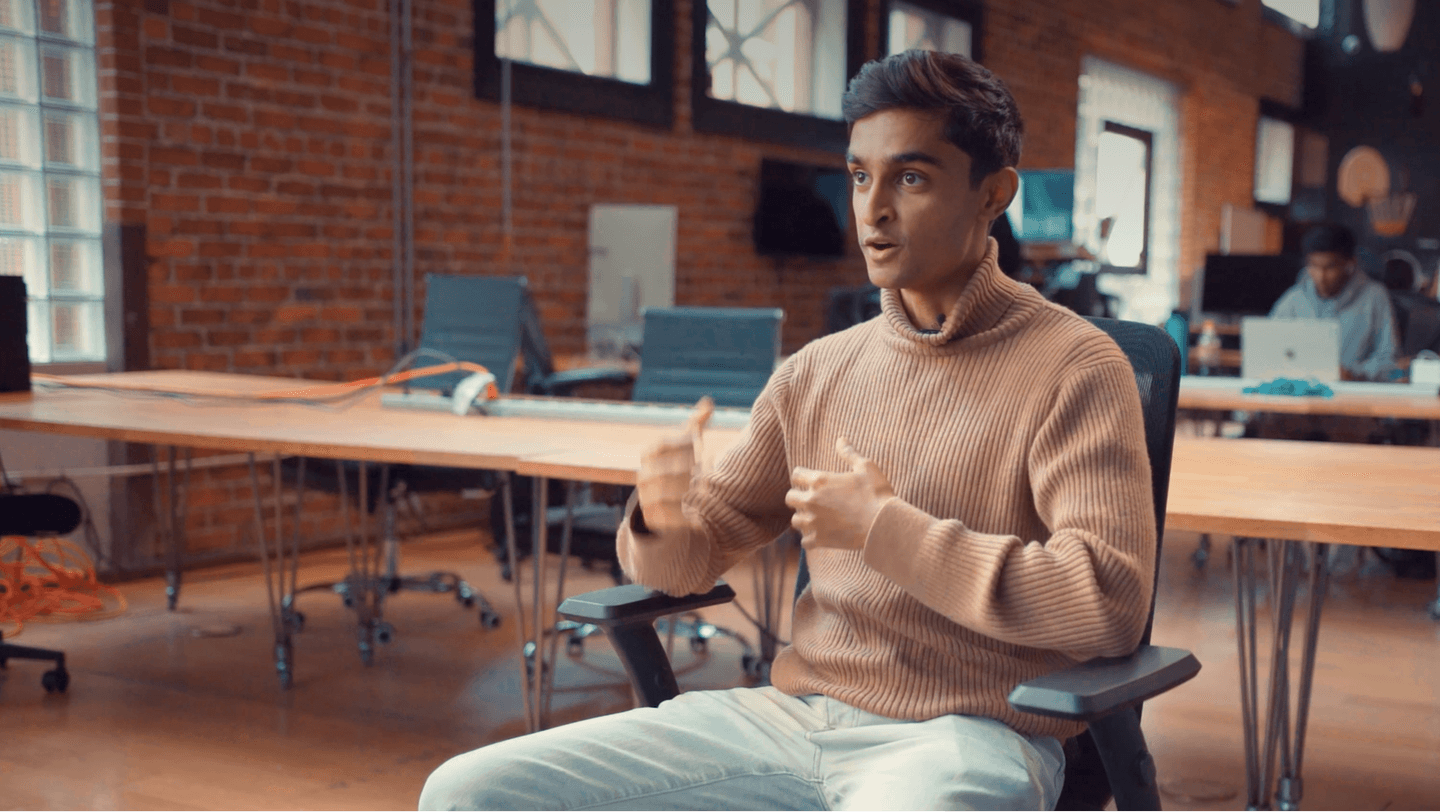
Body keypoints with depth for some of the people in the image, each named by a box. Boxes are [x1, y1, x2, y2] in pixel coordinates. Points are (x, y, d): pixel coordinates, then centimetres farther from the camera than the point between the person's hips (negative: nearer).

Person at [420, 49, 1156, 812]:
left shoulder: (1072, 367, -5)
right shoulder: (816, 373, 13)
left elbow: (1110, 605, -17)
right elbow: (695, 555, 16)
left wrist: (885, 529, -14)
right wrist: (661, 522, -9)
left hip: (960, 735, -5)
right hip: (790, 714, 6)